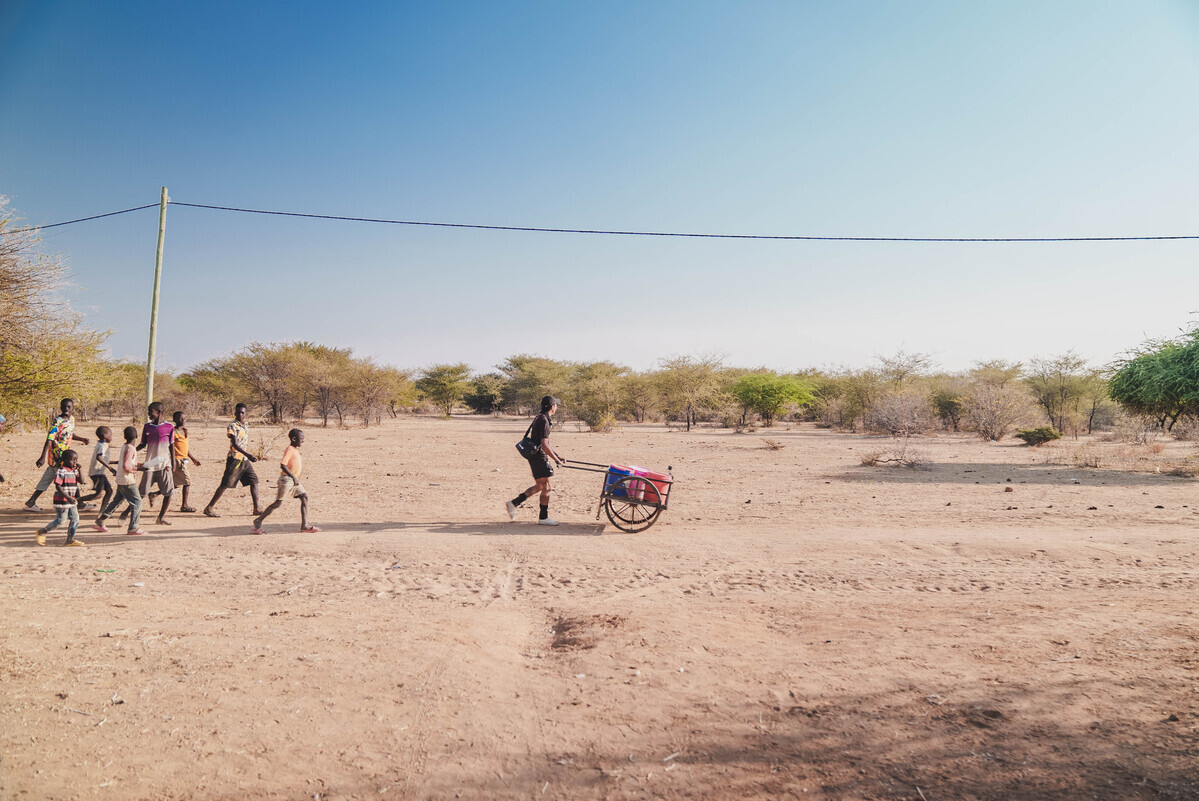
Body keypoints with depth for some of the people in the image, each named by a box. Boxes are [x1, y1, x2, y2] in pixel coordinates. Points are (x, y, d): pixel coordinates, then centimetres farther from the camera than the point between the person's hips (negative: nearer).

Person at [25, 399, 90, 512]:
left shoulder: (72, 419, 8)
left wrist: (82, 439, 11)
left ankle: (31, 503, 20)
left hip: (64, 454, 8)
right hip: (57, 455, -8)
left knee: (47, 479, 13)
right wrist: (43, 457, -29)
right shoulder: (58, 421, -18)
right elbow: (49, 439, -24)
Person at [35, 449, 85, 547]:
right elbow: (58, 486, -19)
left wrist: (79, 470, -6)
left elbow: (81, 481, 3)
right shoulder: (60, 471, -15)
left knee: (75, 518, 6)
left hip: (71, 500, 8)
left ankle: (70, 539, 13)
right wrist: (68, 497, -25)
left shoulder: (74, 471, 10)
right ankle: (41, 532, 15)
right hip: (61, 500, -8)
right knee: (61, 520, -4)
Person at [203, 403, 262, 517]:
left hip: (245, 460, 7)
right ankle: (208, 508, 6)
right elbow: (235, 444, -22)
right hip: (234, 459, -7)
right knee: (225, 485, -4)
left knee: (254, 481, 3)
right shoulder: (232, 426, -11)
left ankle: (256, 509, 7)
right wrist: (248, 455, -32)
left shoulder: (246, 426, 12)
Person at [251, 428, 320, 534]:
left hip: (295, 480, 9)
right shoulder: (289, 449, -15)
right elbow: (283, 465, -24)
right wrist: (293, 477, -27)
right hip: (287, 479, -9)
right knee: (278, 503, -5)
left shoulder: (296, 450, 12)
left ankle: (304, 526, 0)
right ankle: (257, 522, 8)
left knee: (304, 497, 0)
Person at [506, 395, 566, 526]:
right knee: (546, 487, -1)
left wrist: (558, 456, 19)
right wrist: (557, 460, -17)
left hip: (535, 456, 10)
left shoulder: (539, 418, 15)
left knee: (539, 486, 18)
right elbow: (544, 445, -24)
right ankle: (543, 517, 7)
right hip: (539, 457, -10)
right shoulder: (544, 421, -18)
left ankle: (514, 503, 19)